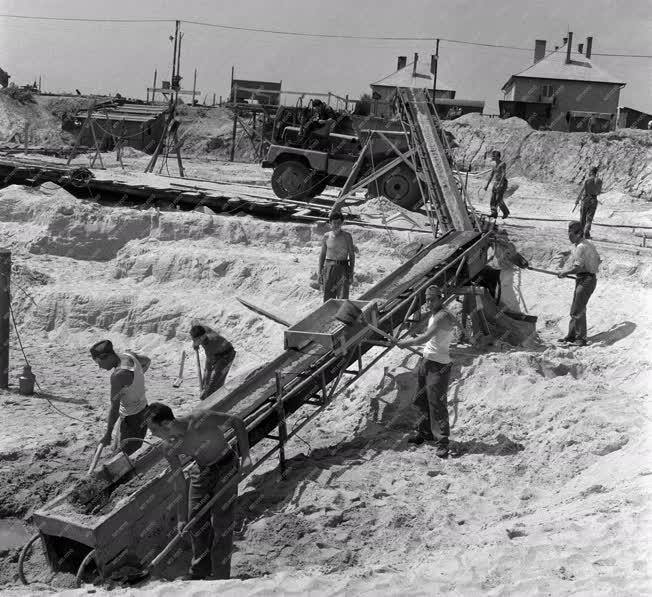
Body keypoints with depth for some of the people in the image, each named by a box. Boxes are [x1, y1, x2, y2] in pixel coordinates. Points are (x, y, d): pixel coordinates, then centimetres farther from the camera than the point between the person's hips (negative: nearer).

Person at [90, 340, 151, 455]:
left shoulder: (118, 375, -31)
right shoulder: (129, 355, -6)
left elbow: (115, 407, -26)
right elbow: (147, 361, 18)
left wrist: (108, 434, -18)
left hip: (132, 417, -9)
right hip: (142, 408, 9)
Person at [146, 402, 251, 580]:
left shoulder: (199, 420, -30)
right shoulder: (168, 447, -13)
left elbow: (238, 422, -20)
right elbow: (180, 484, -6)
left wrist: (245, 455, -26)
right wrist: (181, 518, -7)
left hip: (226, 467, -5)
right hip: (201, 472, 5)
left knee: (221, 525, -4)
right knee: (195, 523, 9)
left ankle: (220, 577, 8)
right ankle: (200, 570, 31)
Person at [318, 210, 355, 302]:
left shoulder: (347, 236, 0)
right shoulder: (326, 236, 5)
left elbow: (352, 255, 2)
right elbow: (322, 255, 11)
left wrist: (351, 273, -4)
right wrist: (320, 272, 6)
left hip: (343, 268, -2)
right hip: (329, 267, 2)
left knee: (343, 298, -10)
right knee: (328, 298, 3)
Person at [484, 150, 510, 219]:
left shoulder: (503, 164, -12)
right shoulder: (496, 165, 15)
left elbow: (504, 175, -22)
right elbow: (491, 175, 18)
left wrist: (499, 184, -31)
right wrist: (487, 184, 13)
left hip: (502, 183, -8)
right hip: (496, 183, 8)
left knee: (498, 199, -13)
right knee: (493, 199, -3)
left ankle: (506, 212, 5)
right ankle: (494, 213, -5)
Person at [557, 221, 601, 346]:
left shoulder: (580, 247, -19)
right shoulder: (589, 243, 11)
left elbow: (577, 267, -24)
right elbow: (598, 259, 19)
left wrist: (565, 272, -11)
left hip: (585, 280, -10)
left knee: (578, 310, -4)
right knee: (575, 309, 15)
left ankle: (581, 339, 2)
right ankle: (571, 335, 23)